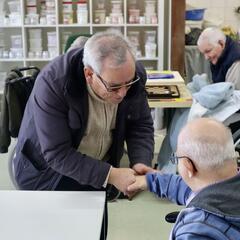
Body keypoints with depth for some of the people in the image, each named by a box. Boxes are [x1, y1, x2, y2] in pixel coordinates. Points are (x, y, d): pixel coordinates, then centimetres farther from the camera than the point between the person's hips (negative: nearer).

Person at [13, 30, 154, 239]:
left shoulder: (134, 76, -18)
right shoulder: (52, 83, -33)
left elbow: (140, 124, -5)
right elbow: (57, 154, -30)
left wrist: (141, 162, -23)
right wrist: (109, 175, -36)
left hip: (95, 170, 5)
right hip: (47, 169, -4)